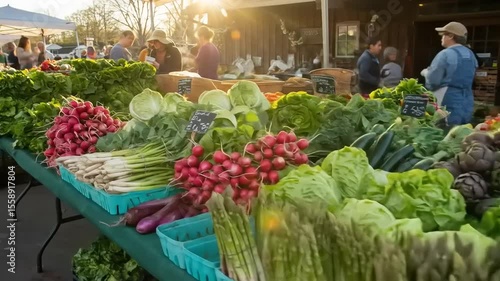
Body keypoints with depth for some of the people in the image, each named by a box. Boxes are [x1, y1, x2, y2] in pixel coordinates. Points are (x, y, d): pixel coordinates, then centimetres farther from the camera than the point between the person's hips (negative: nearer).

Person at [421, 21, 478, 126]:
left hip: (448, 103, -7)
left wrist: (426, 72, 6)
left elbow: (432, 81, -15)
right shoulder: (471, 55, 13)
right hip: (467, 104, 8)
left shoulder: (445, 54, -13)